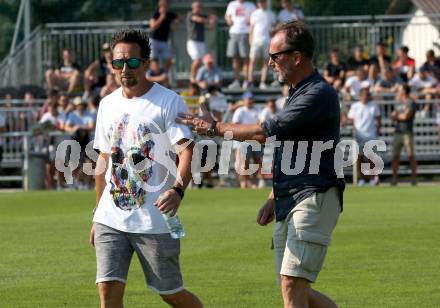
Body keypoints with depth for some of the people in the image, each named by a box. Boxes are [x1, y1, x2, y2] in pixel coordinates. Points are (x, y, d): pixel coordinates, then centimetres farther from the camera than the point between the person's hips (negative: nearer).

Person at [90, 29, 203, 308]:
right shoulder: (108, 104, 12)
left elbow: (187, 151, -16)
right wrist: (98, 214, 21)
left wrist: (177, 189, -35)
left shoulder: (169, 102, -6)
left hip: (154, 220, -5)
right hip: (110, 219, 5)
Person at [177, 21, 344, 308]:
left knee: (292, 284, -16)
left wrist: (214, 128, -8)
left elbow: (268, 132, -18)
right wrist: (274, 198, 23)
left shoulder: (319, 95, -15)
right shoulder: (298, 93, 19)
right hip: (289, 203, 10)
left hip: (315, 199, -10)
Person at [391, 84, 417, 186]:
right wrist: (400, 116, -5)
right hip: (397, 132, 6)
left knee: (411, 156, -6)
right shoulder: (398, 103, 19)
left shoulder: (411, 103, -4)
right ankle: (394, 177, 3)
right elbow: (393, 116, 17)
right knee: (395, 156, 0)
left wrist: (396, 116, 4)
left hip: (407, 132, -6)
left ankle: (414, 177, -2)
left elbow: (406, 116, -13)